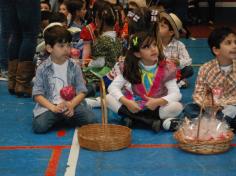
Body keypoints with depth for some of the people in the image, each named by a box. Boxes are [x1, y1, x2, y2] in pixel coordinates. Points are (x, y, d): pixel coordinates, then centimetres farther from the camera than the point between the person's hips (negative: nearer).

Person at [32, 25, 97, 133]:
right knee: (39, 126, -29)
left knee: (91, 120, -21)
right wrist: (53, 107, -18)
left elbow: (82, 91, 4)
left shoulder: (74, 68, 6)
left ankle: (67, 118, 7)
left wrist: (72, 104, -16)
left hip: (72, 104, 2)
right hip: (49, 105, -2)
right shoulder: (42, 69, 2)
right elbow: (37, 94, -2)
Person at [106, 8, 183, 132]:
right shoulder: (130, 67, -6)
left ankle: (134, 119, -26)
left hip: (156, 107, -2)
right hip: (135, 106, 2)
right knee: (109, 99, -22)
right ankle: (155, 122, -29)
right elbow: (113, 87, -11)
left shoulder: (166, 68, -9)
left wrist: (159, 101, -35)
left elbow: (176, 94, -16)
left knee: (177, 107, -30)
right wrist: (126, 102, -29)